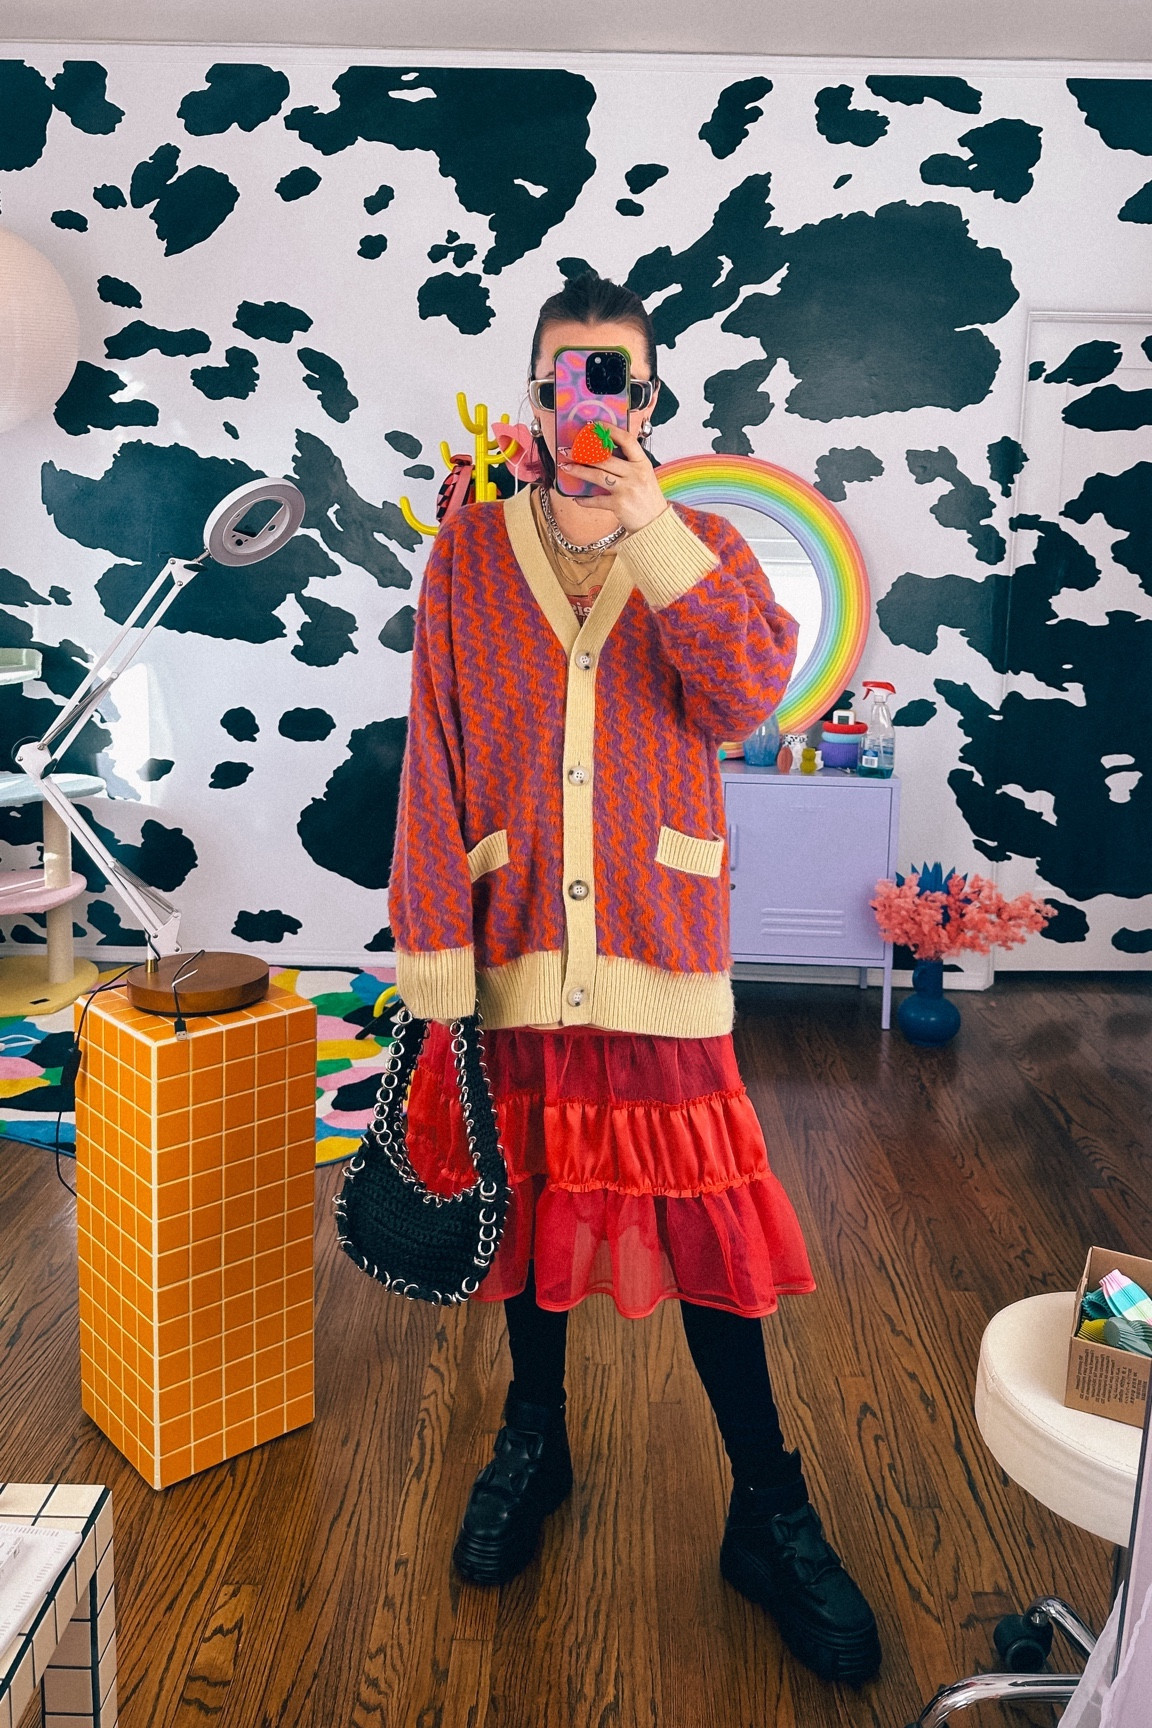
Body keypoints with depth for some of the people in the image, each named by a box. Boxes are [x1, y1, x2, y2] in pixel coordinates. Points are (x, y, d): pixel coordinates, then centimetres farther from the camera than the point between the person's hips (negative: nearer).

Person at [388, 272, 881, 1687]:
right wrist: (434, 962, -7)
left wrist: (646, 521, -21)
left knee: (699, 1211, 3)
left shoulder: (704, 549, 6)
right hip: (515, 938, 1)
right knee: (527, 1187, 14)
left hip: (658, 946, -1)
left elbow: (746, 694, -14)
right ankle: (534, 1435, 38)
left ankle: (768, 1510, 21)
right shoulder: (469, 551, 4)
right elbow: (433, 763, -1)